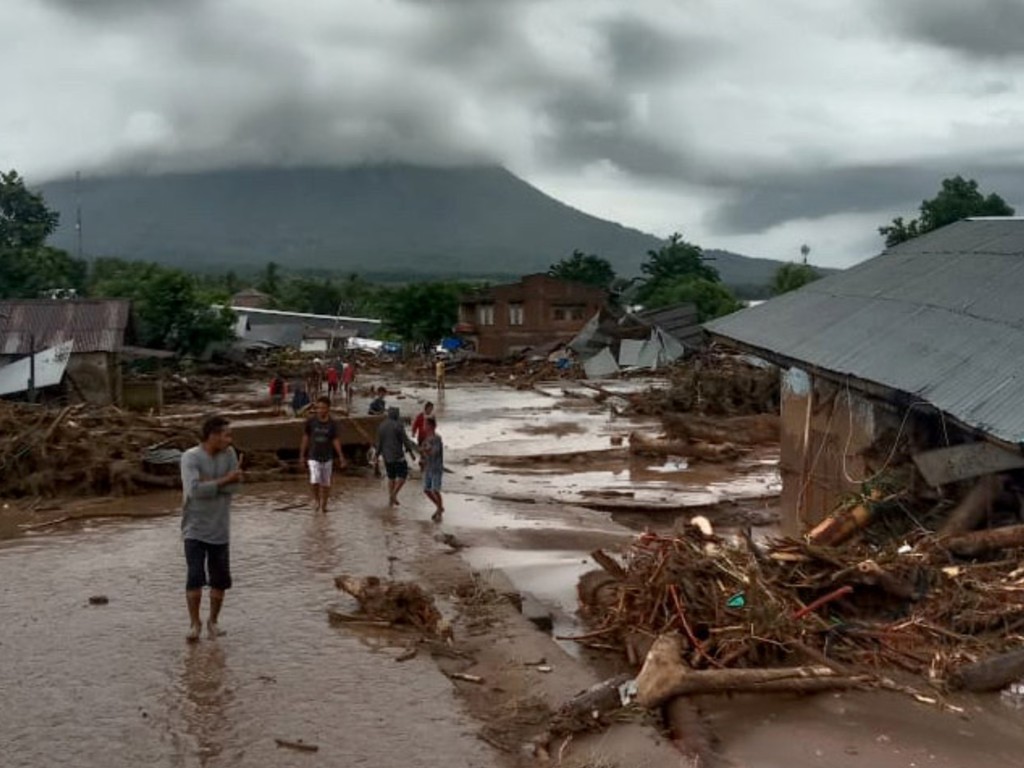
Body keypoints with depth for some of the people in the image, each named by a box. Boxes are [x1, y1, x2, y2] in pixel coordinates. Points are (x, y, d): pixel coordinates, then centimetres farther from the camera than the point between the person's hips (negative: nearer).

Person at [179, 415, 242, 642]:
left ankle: (213, 621, 25)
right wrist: (224, 480, -18)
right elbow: (195, 489, -25)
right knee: (195, 577, -11)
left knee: (220, 580, 7)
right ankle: (194, 623, 6)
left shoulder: (229, 453, 1)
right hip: (195, 529, -4)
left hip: (220, 530, 4)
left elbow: (234, 486, -9)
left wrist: (208, 484, -19)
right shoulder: (190, 457, -12)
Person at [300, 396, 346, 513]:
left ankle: (324, 505, 28)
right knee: (314, 481, -18)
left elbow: (336, 441, -1)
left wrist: (341, 458, -4)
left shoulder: (332, 424, -6)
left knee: (325, 484, 9)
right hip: (313, 458, -1)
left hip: (327, 458, 1)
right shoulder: (310, 421, -8)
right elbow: (305, 438, 2)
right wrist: (302, 455, 6)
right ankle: (316, 498, 11)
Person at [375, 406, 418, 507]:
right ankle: (394, 494, -9)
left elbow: (379, 443, 8)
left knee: (391, 477, 15)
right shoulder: (398, 425, -13)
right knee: (403, 475, 6)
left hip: (386, 456, 6)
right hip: (397, 455, -6)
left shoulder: (381, 426, 5)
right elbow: (405, 440, -12)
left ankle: (391, 500, 16)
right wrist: (411, 450, 2)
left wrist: (377, 457, 13)